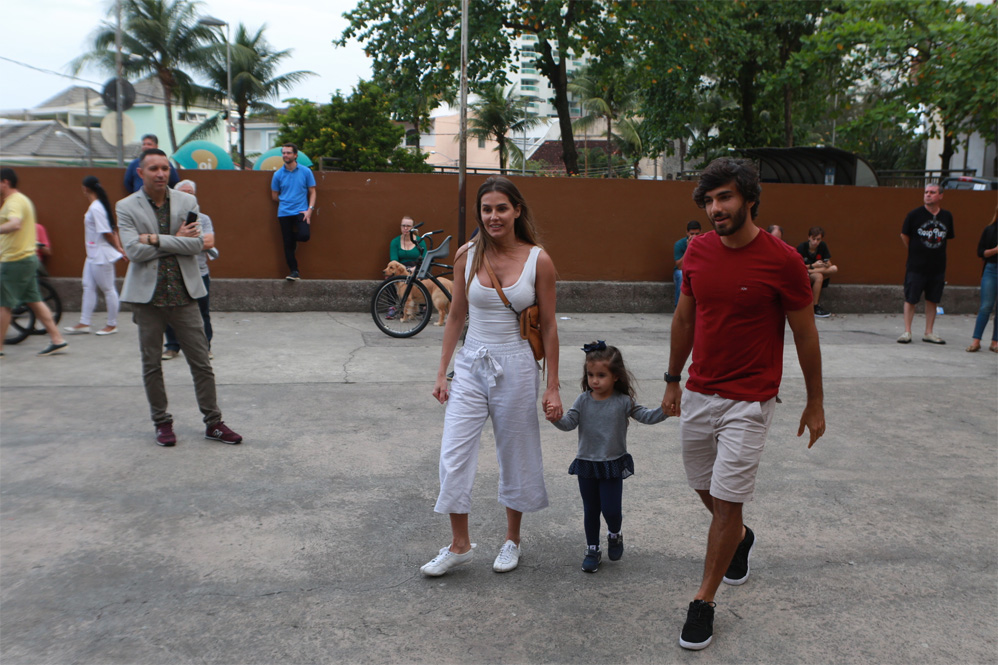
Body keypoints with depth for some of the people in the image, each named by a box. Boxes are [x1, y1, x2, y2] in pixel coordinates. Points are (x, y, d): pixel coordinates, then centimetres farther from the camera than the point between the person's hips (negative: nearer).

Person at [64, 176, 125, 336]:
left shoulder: (95, 208, -18)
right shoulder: (97, 206, 13)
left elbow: (107, 233, -19)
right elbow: (111, 230, 11)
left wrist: (118, 249, -8)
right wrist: (119, 247, 5)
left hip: (102, 255, -10)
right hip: (93, 255, 10)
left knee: (108, 289, 0)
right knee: (88, 287, 10)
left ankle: (112, 325, 10)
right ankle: (84, 323, 15)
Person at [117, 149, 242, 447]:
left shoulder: (187, 202, 4)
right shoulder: (126, 207, 0)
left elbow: (197, 244, -8)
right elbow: (134, 251, -12)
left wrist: (156, 239, -13)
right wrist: (176, 239, -8)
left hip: (183, 293, 1)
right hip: (147, 295, -1)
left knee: (201, 362, 3)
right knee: (151, 365, 8)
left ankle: (213, 422, 13)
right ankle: (162, 422, 23)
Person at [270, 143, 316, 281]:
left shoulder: (305, 172, 2)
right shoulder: (278, 174, 6)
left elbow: (312, 192, 3)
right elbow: (274, 196, 14)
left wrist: (310, 209, -9)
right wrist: (286, 202, 7)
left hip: (301, 211, -2)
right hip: (284, 213, 2)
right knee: (288, 243, 0)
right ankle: (294, 271, 9)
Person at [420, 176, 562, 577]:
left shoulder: (538, 260, -7)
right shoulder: (467, 257, -1)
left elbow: (548, 326, -2)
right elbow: (456, 317, 7)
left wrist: (552, 388, -3)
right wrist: (442, 372, 6)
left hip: (515, 367, -2)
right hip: (471, 364, 2)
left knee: (516, 455, 11)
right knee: (453, 456, 0)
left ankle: (512, 540, 32)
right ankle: (459, 545, 19)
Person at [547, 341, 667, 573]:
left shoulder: (623, 402, -8)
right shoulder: (583, 400, -4)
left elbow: (646, 416, -11)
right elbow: (569, 423, -10)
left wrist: (665, 410, -28)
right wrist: (555, 417, -31)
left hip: (613, 465, -2)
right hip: (586, 464, 2)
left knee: (611, 509, -3)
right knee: (590, 511, 12)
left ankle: (614, 534, 31)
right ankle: (592, 550, 28)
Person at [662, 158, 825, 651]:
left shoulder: (782, 261, -14)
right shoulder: (697, 251, 0)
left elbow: (805, 336, -5)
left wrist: (815, 402, 1)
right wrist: (673, 380, 15)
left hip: (748, 402, -5)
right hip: (698, 394, 5)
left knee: (727, 500, -3)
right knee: (704, 487, 18)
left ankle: (703, 602, 14)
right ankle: (739, 538, 50)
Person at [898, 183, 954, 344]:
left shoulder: (947, 216, 5)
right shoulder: (915, 214, -5)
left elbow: (949, 237, 17)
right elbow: (904, 235, 4)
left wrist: (936, 251, 11)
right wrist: (915, 252, 7)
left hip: (938, 267, 4)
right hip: (916, 266, -4)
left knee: (932, 301, 9)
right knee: (910, 299, -1)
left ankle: (929, 333, 17)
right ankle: (907, 332, 6)